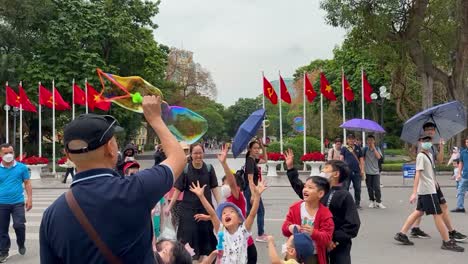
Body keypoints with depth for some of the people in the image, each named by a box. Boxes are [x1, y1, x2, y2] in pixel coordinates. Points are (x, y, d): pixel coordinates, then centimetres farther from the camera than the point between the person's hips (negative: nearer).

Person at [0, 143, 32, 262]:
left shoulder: (21, 167, -1)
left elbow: (27, 183, 3)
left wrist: (29, 198, -4)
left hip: (18, 203, -2)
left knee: (19, 225, -7)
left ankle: (21, 245, 22)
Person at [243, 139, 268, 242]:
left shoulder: (253, 160, 9)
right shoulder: (250, 161, -17)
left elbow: (265, 160, 27)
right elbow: (250, 179, -23)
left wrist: (263, 148, 15)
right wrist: (253, 195, -27)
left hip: (250, 190, 9)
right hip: (251, 191, -9)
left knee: (249, 212, 12)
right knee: (260, 211, 2)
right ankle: (260, 235, 11)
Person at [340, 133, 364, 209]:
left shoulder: (358, 148, 12)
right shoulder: (344, 148, 4)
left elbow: (361, 159, 12)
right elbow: (341, 159, -2)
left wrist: (362, 170, 4)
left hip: (357, 171, 3)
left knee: (357, 188, 8)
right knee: (345, 188, 0)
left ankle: (357, 203, 19)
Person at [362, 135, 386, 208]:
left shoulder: (377, 148, 4)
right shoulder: (365, 149, 4)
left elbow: (379, 157, -14)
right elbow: (362, 158, 6)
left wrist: (373, 147, -13)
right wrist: (363, 169, 0)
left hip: (375, 171, -1)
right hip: (368, 172, 1)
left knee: (377, 187, -7)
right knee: (369, 188, 7)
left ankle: (378, 202, -1)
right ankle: (371, 201, 18)